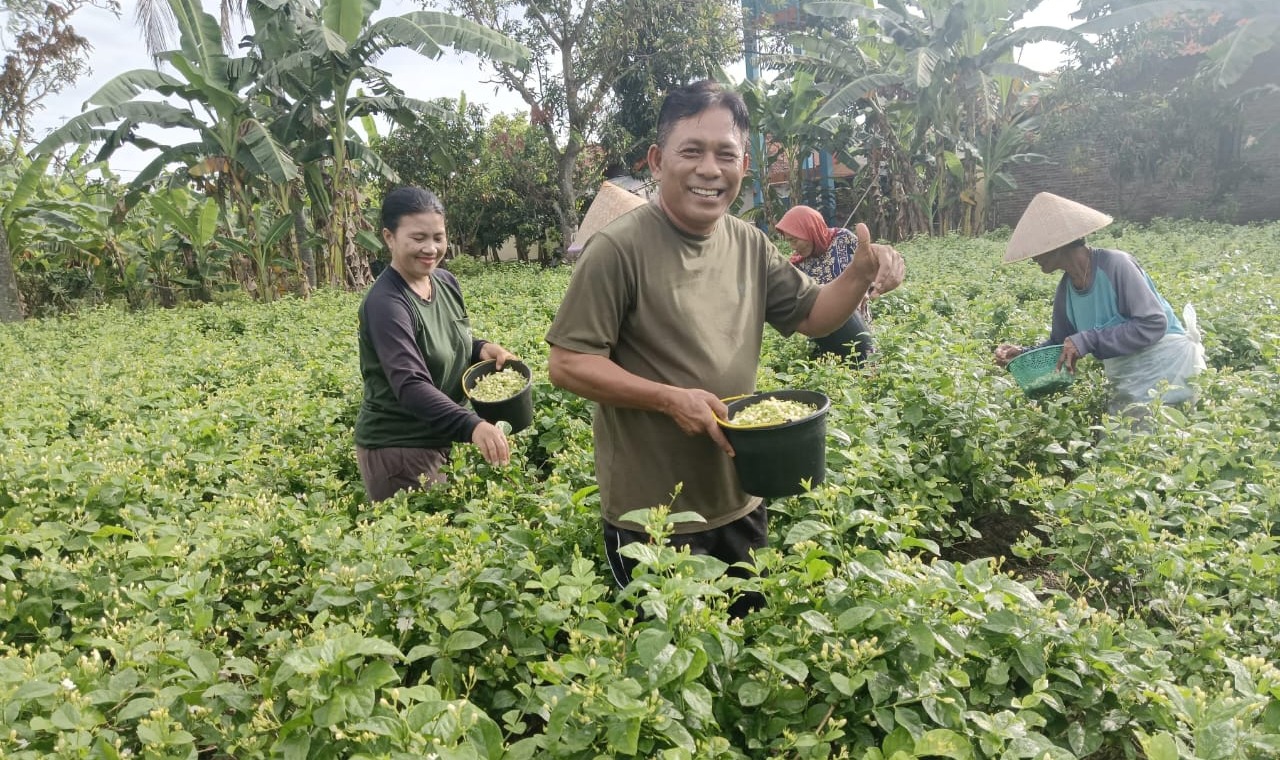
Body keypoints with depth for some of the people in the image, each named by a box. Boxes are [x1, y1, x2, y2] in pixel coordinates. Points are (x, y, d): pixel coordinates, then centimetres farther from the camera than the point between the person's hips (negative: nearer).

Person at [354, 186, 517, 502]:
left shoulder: (446, 281, 1)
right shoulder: (385, 303, -23)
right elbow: (410, 385, -33)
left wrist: (481, 348, -6)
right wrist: (472, 425, -46)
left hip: (441, 440, 8)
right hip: (397, 449, -8)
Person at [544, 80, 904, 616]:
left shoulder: (748, 244, 3)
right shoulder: (620, 249, -18)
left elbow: (811, 315, 12)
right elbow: (566, 365, -18)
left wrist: (859, 275, -8)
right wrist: (672, 399, -25)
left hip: (741, 504, 7)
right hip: (651, 518, -6)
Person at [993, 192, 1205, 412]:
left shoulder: (1114, 264, -21)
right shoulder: (1066, 289, 1)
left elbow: (1153, 324, -23)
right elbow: (1061, 344, 9)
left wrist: (1088, 340, -28)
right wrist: (1022, 354, -8)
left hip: (1167, 367, -7)